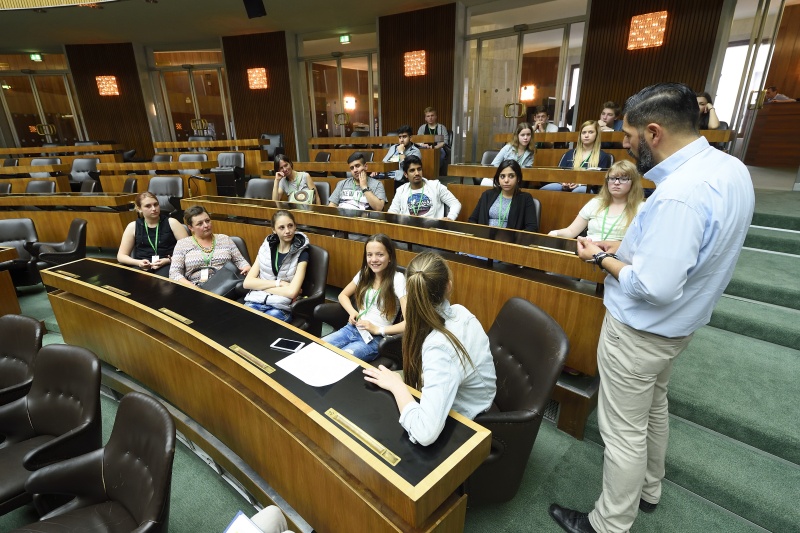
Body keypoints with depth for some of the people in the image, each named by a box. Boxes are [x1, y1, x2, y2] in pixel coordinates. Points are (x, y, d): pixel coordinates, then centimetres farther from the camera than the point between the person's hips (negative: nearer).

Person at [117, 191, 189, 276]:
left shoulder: (171, 223, 6)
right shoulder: (133, 227, 12)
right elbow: (121, 256, 13)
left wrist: (169, 260, -13)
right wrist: (138, 262, -7)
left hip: (167, 265, -2)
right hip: (142, 266, 3)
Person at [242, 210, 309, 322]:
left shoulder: (301, 253, -3)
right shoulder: (266, 247, 10)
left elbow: (292, 291, -14)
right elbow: (247, 282, 2)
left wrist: (261, 285, -4)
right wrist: (278, 283, -9)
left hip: (281, 307, -3)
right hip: (256, 301, 3)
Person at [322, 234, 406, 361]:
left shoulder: (397, 279, -13)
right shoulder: (364, 274, 7)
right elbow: (343, 295, 21)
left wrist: (377, 329, -17)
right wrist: (352, 312, 1)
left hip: (375, 339, -5)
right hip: (352, 329, 6)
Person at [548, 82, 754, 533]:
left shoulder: (679, 195, -32)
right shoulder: (730, 168, -1)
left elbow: (655, 287, -31)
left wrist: (602, 258, -17)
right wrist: (630, 248, 2)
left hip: (642, 330, -9)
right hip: (679, 322, 10)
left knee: (624, 430, 9)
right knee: (654, 408, 28)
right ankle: (648, 490, 51)